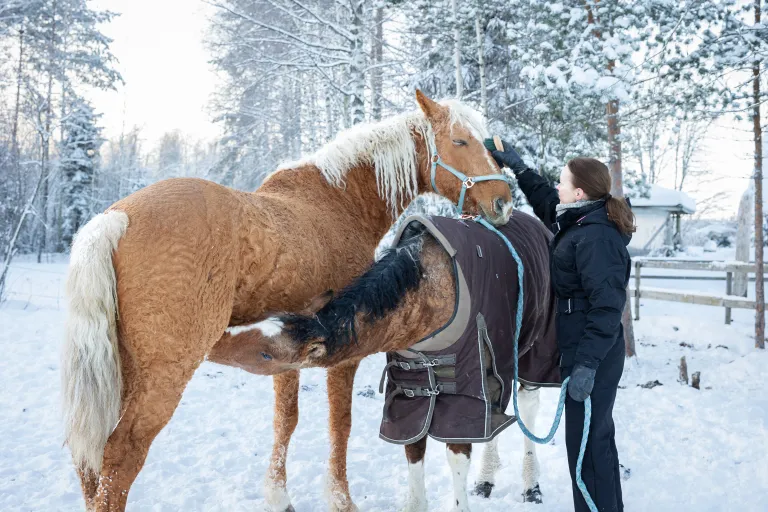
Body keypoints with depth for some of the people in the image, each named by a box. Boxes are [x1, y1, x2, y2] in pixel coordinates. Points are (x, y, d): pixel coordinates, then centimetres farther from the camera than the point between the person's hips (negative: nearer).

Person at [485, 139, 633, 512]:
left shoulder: (596, 237, -22)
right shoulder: (579, 223, 8)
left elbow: (607, 307, -25)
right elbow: (546, 202, 29)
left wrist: (586, 364, -27)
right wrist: (518, 167, 26)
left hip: (592, 358, -11)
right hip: (583, 352, 11)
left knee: (586, 443, -1)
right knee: (597, 436, 22)